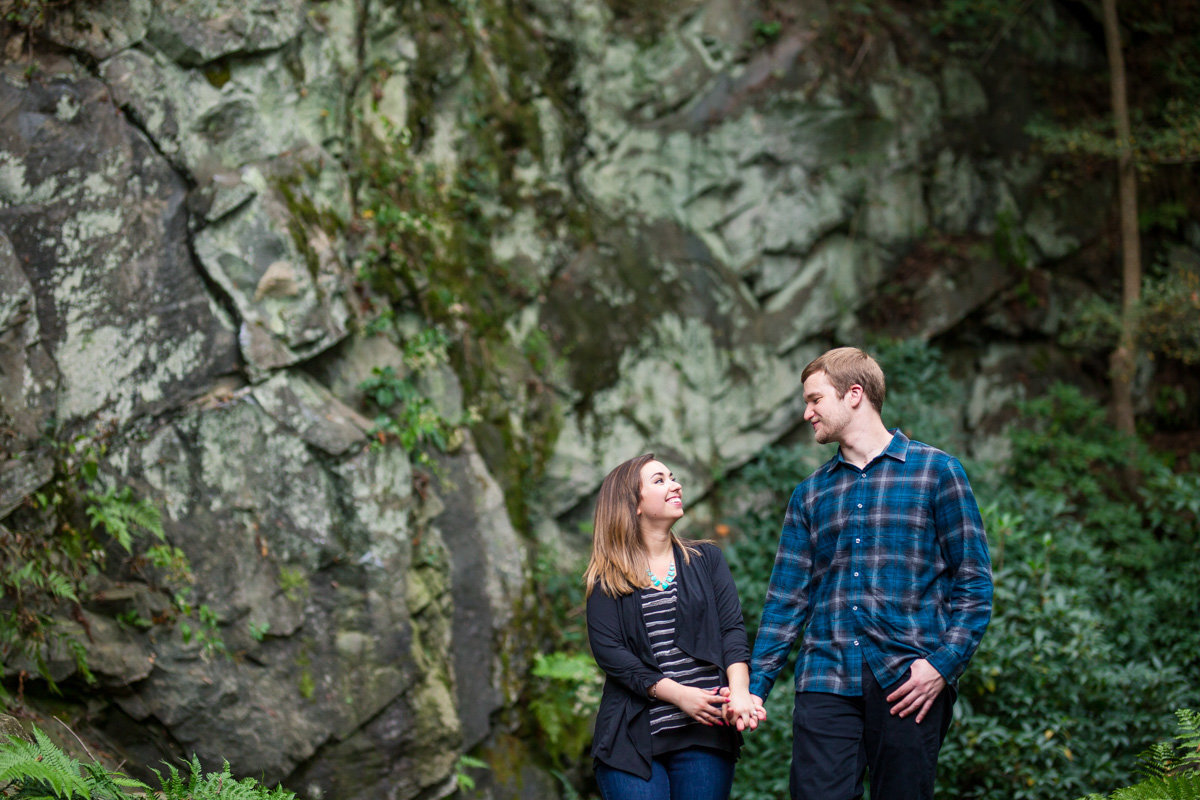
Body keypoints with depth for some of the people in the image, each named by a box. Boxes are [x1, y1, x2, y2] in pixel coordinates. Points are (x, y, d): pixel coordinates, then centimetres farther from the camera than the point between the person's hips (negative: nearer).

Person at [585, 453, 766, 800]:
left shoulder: (707, 560, 15)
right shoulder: (607, 579, 6)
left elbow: (733, 630, 5)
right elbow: (608, 651, -5)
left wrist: (739, 692, -14)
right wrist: (679, 695, -15)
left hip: (704, 734, 2)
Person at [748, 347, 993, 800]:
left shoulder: (936, 472, 5)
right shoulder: (809, 494, 17)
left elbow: (973, 583, 1)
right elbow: (787, 598, 14)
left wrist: (944, 663, -12)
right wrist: (754, 688, 5)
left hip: (909, 681, -3)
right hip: (826, 683, 3)